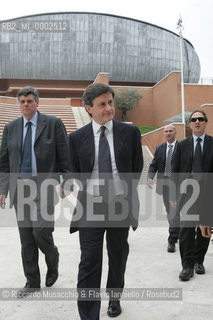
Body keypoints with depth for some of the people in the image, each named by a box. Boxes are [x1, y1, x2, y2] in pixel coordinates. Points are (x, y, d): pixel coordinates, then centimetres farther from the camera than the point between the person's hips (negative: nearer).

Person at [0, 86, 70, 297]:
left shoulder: (53, 124, -1)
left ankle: (53, 266, 23)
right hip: (20, 188, 4)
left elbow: (64, 156, -2)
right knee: (26, 238, 9)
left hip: (44, 188, -4)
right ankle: (32, 282, 24)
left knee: (41, 232, -9)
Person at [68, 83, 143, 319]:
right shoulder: (77, 138, -3)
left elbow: (137, 168, 7)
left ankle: (114, 298, 44)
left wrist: (125, 192, 11)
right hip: (90, 206, -1)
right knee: (89, 264, -4)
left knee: (118, 258, 19)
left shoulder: (130, 132, -3)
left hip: (120, 205, 2)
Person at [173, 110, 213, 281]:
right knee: (186, 229, -5)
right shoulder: (183, 145, 8)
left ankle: (199, 261, 26)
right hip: (188, 193, 0)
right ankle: (187, 265, 3)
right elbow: (176, 171, 8)